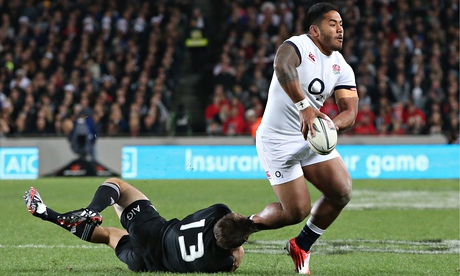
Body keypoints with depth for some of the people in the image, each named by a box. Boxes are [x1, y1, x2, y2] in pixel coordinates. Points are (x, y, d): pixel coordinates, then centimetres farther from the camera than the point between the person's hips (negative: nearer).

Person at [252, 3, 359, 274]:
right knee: (297, 211, -9)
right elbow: (282, 67, -43)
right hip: (277, 140, -7)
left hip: (312, 139, 7)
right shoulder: (298, 46, -18)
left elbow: (350, 111, -6)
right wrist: (304, 107, -55)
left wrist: (332, 125, -29)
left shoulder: (342, 68, 3)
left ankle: (301, 246, 15)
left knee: (342, 192, -6)